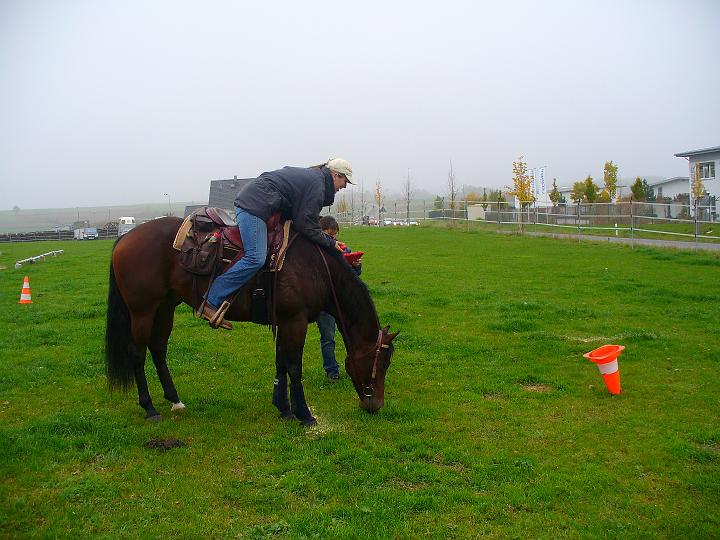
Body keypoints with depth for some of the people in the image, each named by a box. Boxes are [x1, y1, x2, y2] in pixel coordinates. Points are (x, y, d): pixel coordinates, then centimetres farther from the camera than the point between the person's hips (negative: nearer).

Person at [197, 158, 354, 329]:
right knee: (256, 258, -20)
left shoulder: (310, 175, 24)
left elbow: (303, 218, 26)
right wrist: (330, 242, 0)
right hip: (255, 207, -11)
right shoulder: (317, 183, -8)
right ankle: (210, 303, -22)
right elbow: (307, 226, -10)